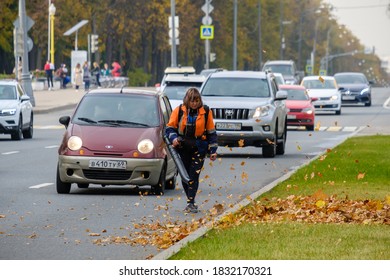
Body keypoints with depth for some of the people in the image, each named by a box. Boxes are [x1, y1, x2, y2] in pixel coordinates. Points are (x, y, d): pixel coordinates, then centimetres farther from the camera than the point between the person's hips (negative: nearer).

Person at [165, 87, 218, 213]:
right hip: (183, 149, 2)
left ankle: (190, 203, -12)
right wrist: (173, 138, -16)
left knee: (194, 176, -12)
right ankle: (191, 202, 19)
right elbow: (170, 128, 5)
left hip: (199, 149, -2)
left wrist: (213, 150, 4)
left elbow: (211, 132, 6)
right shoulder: (179, 111, -1)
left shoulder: (206, 112, -1)